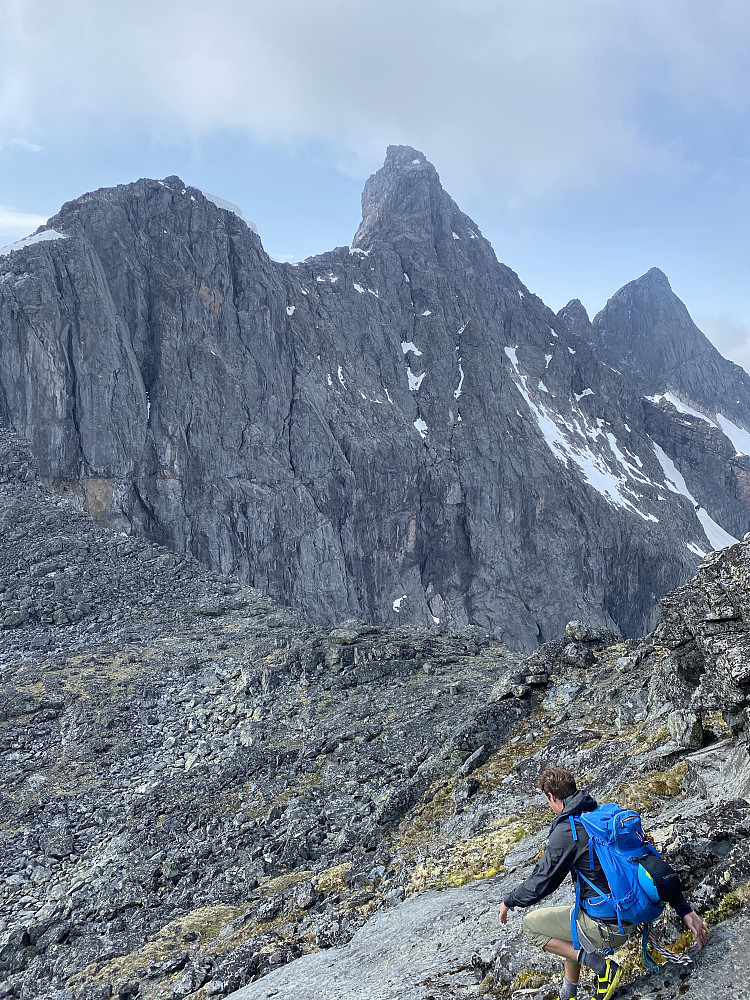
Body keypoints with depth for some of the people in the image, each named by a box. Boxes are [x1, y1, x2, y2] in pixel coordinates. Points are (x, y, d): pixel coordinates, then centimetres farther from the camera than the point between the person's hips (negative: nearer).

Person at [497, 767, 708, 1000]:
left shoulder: (566, 832, -17)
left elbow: (538, 886, -11)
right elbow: (656, 864, 5)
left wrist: (508, 901, 9)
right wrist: (685, 910, 9)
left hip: (606, 928, -8)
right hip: (632, 920, 8)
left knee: (531, 924, 10)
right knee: (567, 929, 32)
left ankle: (602, 967, 1)